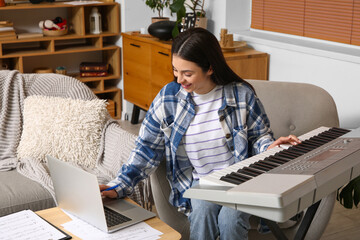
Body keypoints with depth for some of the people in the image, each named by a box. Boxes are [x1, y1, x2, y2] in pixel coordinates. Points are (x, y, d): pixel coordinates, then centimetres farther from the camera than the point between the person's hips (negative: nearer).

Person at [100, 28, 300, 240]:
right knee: (203, 209, -31)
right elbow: (147, 150, 1)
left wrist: (269, 147, -16)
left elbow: (259, 135, 8)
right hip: (196, 183, 1)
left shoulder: (241, 94, -4)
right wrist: (119, 187, -8)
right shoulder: (168, 98, -2)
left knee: (229, 218, -29)